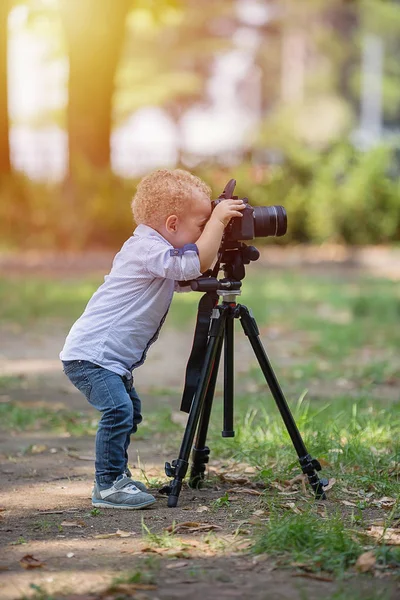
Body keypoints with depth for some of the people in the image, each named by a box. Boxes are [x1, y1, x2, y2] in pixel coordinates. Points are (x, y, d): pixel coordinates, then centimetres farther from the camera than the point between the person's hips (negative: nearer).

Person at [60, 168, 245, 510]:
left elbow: (186, 280, 25)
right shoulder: (146, 249, -20)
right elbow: (195, 263, -35)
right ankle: (107, 487, -16)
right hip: (90, 354, -11)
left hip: (112, 358, 11)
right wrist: (218, 219, -26)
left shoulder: (153, 249, 13)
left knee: (129, 411, 17)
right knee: (117, 410, -20)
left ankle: (116, 476, 27)